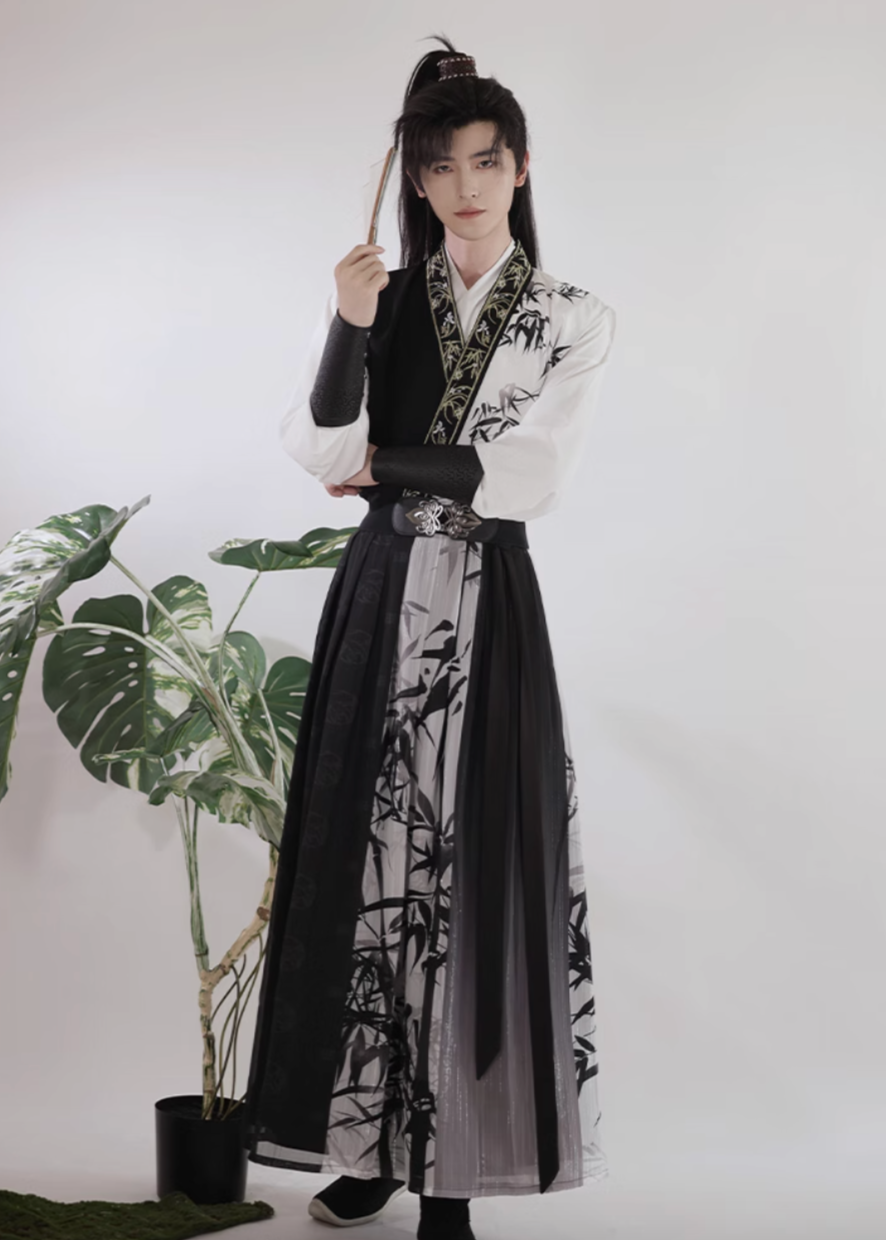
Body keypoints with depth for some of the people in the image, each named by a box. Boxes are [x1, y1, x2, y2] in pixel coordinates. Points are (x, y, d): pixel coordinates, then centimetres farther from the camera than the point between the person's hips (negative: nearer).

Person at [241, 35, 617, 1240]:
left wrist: (384, 466, -3)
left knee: (471, 872, -3)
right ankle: (369, 1139, 16)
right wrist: (349, 327, -18)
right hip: (380, 602, 3)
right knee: (368, 862, 4)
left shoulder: (575, 319, 4)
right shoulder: (383, 300, 9)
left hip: (487, 608, -2)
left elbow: (532, 480, -8)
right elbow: (321, 450, -5)